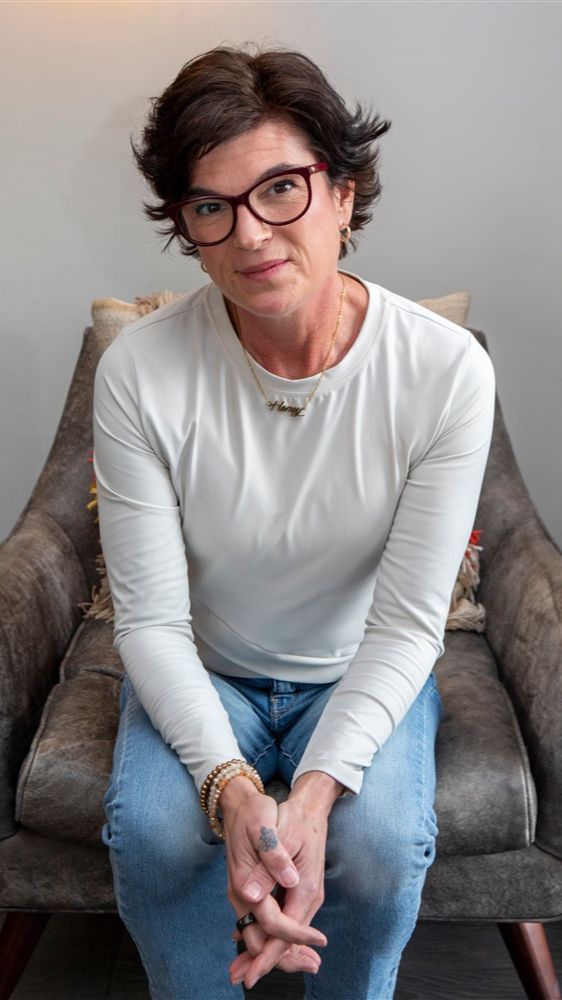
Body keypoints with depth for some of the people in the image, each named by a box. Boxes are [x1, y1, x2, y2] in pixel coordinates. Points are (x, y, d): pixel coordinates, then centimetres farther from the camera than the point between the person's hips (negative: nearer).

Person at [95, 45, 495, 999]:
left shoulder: (447, 370, -21)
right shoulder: (140, 371, -20)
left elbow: (406, 624, -18)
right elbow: (151, 619, -17)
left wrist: (314, 792, -30)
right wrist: (231, 785, -32)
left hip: (360, 674, 0)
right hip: (200, 672, 1)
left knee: (382, 841, -25)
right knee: (150, 831, -25)